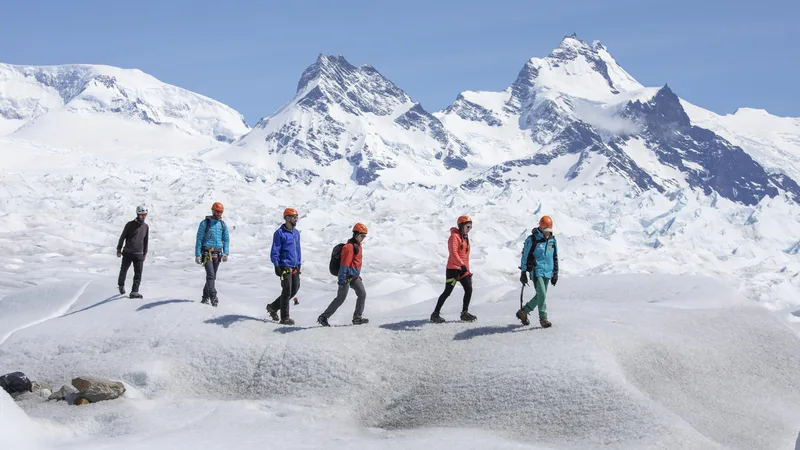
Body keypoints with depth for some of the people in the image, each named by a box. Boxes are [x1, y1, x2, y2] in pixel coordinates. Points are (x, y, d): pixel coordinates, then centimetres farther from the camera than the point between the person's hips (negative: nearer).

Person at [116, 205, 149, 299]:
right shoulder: (130, 225, -4)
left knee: (138, 274, -8)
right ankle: (121, 285, 36)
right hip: (128, 253, -2)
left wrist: (145, 253, 17)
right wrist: (119, 249, 0)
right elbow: (122, 237, 1)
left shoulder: (146, 227, 8)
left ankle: (134, 292, -8)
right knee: (124, 270, 10)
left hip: (139, 254, 2)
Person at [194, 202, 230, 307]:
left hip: (217, 254, 5)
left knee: (213, 276, 8)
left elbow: (226, 239, 13)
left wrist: (226, 253, -1)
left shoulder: (222, 224, 10)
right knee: (211, 275, -17)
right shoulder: (205, 223, -2)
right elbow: (199, 239, -2)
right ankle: (213, 297, -22)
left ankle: (205, 297, 19)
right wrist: (198, 255, -8)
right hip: (207, 253, -5)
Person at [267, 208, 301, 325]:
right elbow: (275, 252, -9)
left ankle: (273, 307, 25)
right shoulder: (280, 233, -8)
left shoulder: (296, 233, 14)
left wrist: (299, 265, 19)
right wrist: (277, 266, -15)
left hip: (294, 267, 8)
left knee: (295, 289, 9)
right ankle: (285, 318, 2)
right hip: (285, 267, -8)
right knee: (287, 291, -6)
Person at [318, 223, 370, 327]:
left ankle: (357, 318, 5)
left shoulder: (358, 246, 13)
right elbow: (344, 264, -21)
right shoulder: (349, 247, -18)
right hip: (347, 276, -9)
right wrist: (341, 280, -23)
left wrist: (358, 275, 24)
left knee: (362, 294, 0)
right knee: (340, 298, -5)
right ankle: (323, 317, 2)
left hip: (354, 277, 9)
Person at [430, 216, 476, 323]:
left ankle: (464, 313, 6)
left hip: (463, 270, 8)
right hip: (453, 269, -8)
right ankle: (435, 314, 0)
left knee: (469, 289, -3)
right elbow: (453, 253, -21)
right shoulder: (455, 236, -8)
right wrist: (462, 265, -31)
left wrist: (468, 271, 20)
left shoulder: (465, 238, 19)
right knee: (447, 292, -7)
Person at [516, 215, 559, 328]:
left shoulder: (553, 240, 9)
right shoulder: (532, 240, -7)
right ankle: (543, 318, -7)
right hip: (536, 271, -6)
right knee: (541, 294, -15)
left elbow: (555, 258, 17)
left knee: (540, 296, 9)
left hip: (547, 272, 6)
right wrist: (523, 273, -4)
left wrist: (555, 273, 14)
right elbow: (525, 256, -3)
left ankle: (523, 312, 24)